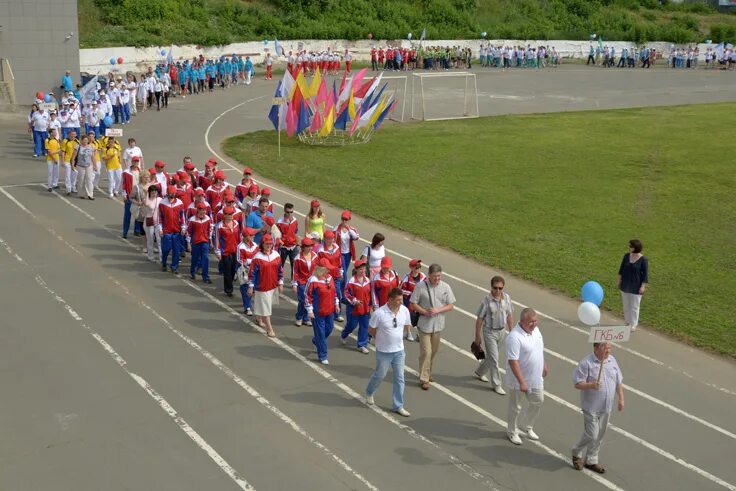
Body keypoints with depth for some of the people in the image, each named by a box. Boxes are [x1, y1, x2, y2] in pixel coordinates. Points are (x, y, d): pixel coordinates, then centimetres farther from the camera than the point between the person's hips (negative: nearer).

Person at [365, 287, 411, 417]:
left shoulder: (404, 310, -9)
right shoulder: (379, 313, -22)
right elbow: (371, 330, -8)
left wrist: (395, 335, 8)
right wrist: (382, 338, 1)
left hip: (399, 350, 4)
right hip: (383, 351, -4)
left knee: (399, 378, 7)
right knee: (380, 375, 15)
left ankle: (398, 406, 19)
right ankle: (369, 393, 45)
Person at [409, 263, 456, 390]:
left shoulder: (445, 287, -2)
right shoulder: (420, 286, -11)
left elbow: (451, 305, 0)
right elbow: (413, 303, -7)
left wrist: (438, 310, -16)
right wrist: (425, 312, -21)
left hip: (438, 325, 4)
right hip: (424, 324, -4)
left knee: (434, 351, 16)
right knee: (426, 352, -6)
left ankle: (427, 373, 34)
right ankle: (424, 379, 3)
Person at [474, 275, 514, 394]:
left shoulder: (507, 298, -6)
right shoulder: (486, 300, -19)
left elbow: (509, 315, 6)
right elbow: (479, 319, -12)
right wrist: (477, 337, -8)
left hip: (502, 331, 5)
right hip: (490, 332, -5)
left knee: (491, 356, 20)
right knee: (494, 358, -2)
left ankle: (479, 372, 43)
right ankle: (496, 385, 10)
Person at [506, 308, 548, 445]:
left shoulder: (535, 329, -2)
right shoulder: (514, 337, -29)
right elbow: (513, 361, -30)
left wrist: (544, 365, 22)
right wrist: (522, 382, -30)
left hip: (536, 377, 7)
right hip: (519, 379, -7)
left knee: (538, 401, 18)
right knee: (515, 407, 10)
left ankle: (527, 426, 40)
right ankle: (512, 432, 31)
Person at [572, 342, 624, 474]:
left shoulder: (612, 360, 5)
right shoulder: (586, 363, -14)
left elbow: (619, 382, 14)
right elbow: (577, 384, -15)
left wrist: (621, 399, 12)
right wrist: (591, 385, -31)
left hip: (606, 408, 6)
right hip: (591, 407, -6)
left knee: (599, 436, 12)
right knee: (591, 435, -6)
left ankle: (591, 461, 25)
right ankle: (577, 454, 20)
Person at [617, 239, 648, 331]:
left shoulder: (643, 259, -16)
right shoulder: (626, 256, -4)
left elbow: (645, 274, -12)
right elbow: (622, 268, 7)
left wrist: (643, 286, -15)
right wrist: (619, 280, 9)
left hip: (636, 287, -5)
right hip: (625, 285, 5)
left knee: (634, 306, 3)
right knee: (626, 305, 13)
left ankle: (633, 325, 15)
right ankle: (628, 322, 27)